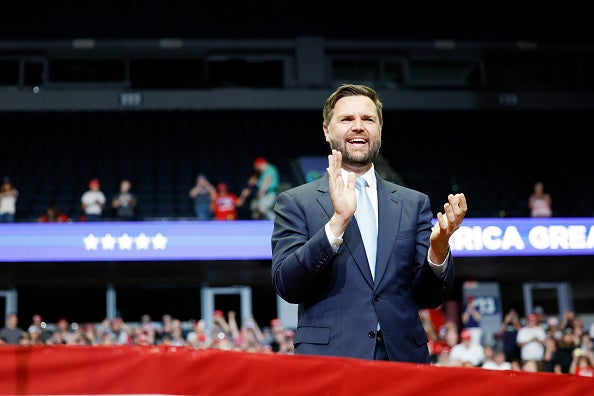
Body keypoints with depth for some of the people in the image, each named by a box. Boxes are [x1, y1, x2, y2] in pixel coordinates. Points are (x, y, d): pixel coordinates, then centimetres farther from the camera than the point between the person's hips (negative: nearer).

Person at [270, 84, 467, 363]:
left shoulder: (414, 203, 11)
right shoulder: (295, 202, 4)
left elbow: (431, 297, 8)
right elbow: (286, 286, -8)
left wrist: (438, 250, -12)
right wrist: (338, 222, -17)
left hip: (403, 358, 3)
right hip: (328, 359, -2)